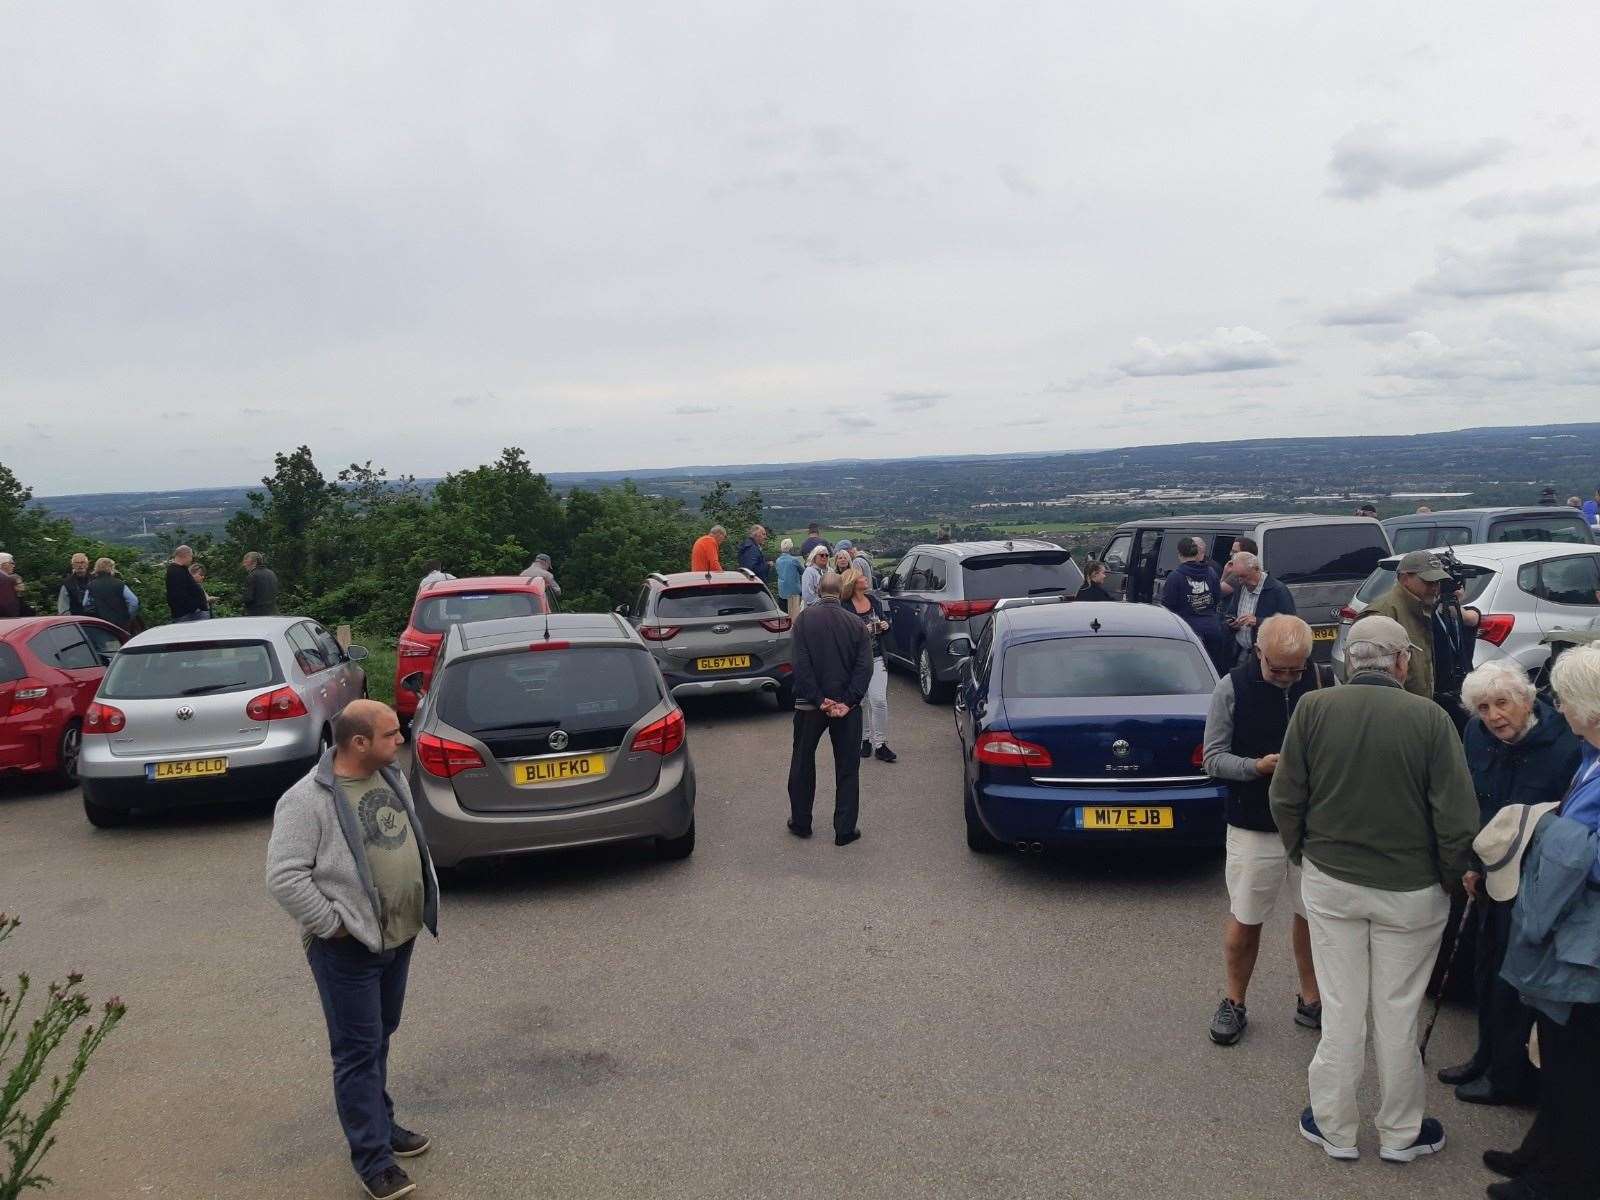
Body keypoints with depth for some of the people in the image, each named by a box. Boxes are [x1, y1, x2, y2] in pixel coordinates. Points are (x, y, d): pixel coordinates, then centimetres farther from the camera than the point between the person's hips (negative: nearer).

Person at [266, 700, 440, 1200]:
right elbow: (284, 878, -22)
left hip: (400, 935, 7)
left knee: (380, 1039, 21)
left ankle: (380, 1122, 36)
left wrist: (424, 901, 12)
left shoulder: (391, 776, 5)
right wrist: (332, 924, -17)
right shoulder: (307, 800, -20)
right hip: (348, 948, -7)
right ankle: (373, 1158, 10)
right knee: (359, 1051, 2)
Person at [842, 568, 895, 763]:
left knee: (879, 700, -8)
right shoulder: (844, 607, -11)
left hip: (876, 659, 3)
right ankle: (865, 739, 26)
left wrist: (885, 625, -2)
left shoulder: (874, 600, 6)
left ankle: (880, 744, 0)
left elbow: (885, 619, 20)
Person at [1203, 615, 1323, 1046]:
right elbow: (1213, 758, -8)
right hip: (1253, 828, -2)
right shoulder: (1233, 687, -10)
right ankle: (1234, 1003, 28)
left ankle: (1310, 1001, 33)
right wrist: (1257, 766, -24)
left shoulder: (1317, 682, -4)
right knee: (1245, 920, 9)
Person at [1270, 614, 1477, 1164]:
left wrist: (1303, 855, 12)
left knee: (1340, 1010, 13)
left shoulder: (1312, 708, -10)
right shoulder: (1429, 718, -15)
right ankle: (1400, 1134, 31)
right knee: (1397, 1014, 13)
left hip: (1329, 882, 1)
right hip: (1411, 892, -1)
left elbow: (1285, 799, -4)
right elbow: (1458, 819, -13)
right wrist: (1450, 879, 4)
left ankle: (1335, 1129, 27)